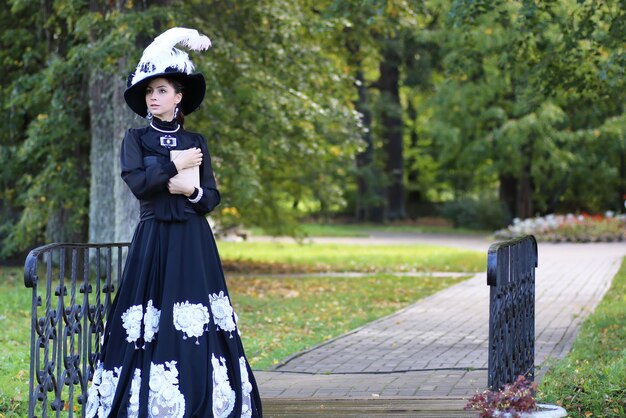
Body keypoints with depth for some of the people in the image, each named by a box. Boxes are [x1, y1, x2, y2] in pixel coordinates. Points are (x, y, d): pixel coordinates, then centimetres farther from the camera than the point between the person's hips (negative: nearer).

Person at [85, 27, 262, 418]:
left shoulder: (197, 142, 10)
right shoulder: (136, 139, 6)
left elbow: (213, 197, 7)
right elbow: (137, 182, -10)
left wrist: (192, 190, -12)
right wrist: (175, 165, -8)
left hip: (194, 243, 1)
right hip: (153, 242, -1)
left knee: (196, 325, -3)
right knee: (151, 326, -6)